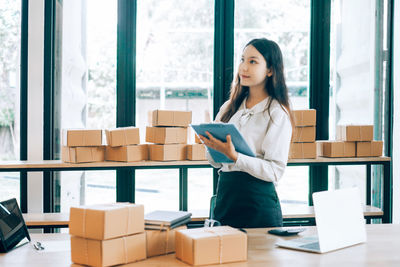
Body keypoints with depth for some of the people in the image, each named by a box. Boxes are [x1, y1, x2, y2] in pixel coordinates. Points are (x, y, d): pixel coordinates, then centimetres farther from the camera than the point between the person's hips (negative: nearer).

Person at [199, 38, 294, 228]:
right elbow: (215, 162, 12)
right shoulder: (230, 107, 10)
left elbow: (275, 171, -14)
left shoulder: (278, 114, -6)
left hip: (258, 201, -5)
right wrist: (212, 145, -9)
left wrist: (234, 157, -24)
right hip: (224, 194, 5)